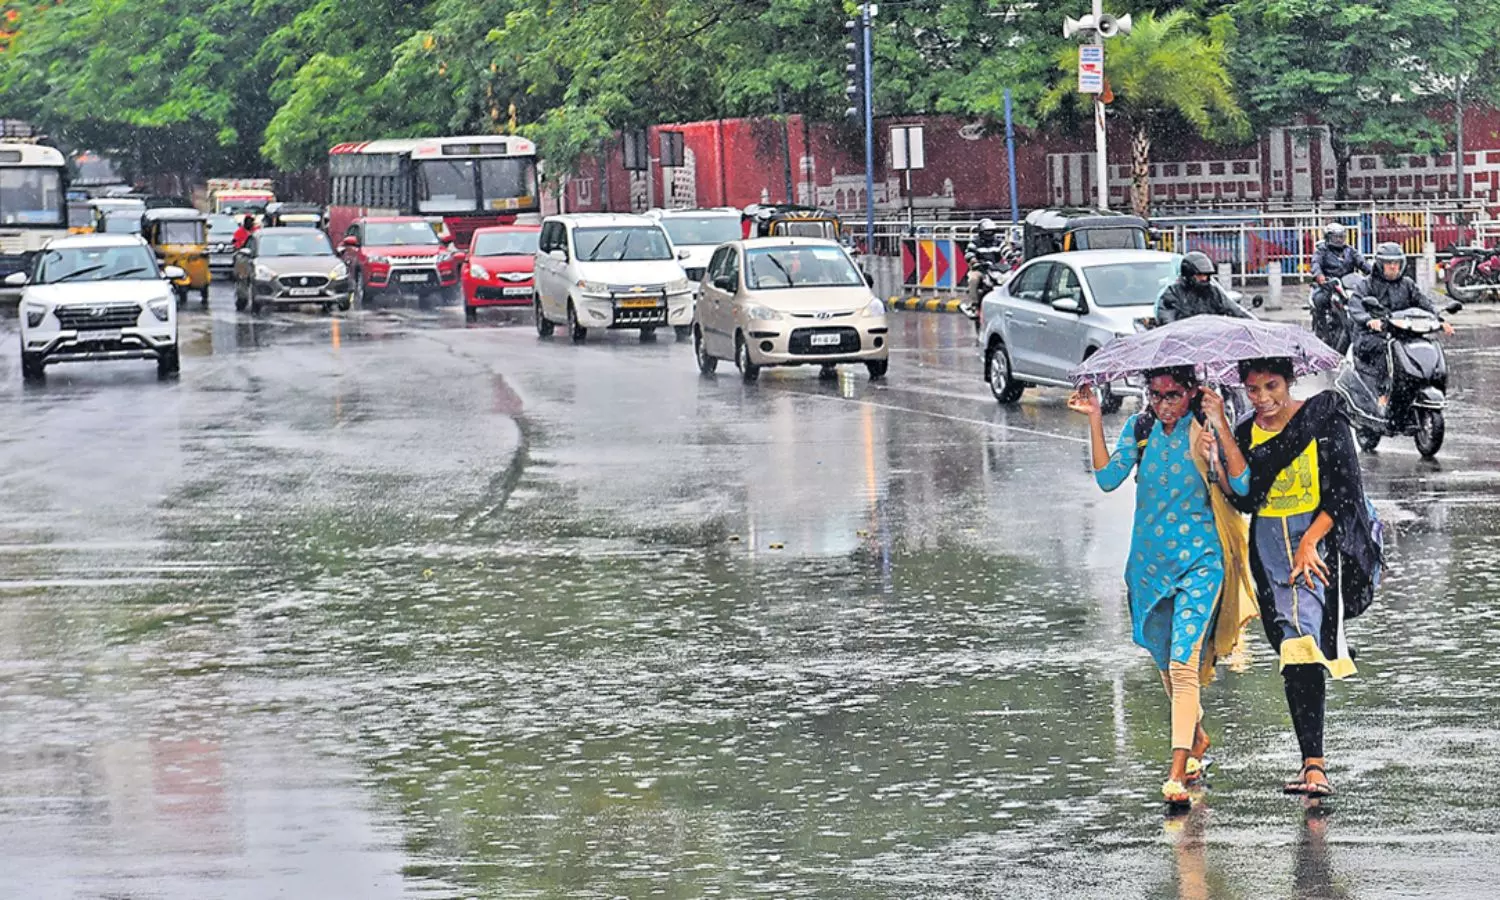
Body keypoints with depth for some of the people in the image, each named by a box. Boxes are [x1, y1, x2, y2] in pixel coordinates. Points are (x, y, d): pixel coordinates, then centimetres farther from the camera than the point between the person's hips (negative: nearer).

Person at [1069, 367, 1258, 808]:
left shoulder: (1207, 432, -7)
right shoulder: (1140, 429, 4)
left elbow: (1243, 486, -18)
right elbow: (1108, 478, -7)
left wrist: (1221, 428, -25)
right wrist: (1095, 421, -11)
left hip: (1200, 560, -5)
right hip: (1151, 558, 5)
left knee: (1183, 662, -17)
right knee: (1167, 663, 17)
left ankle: (1178, 772, -19)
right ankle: (1197, 738, 43)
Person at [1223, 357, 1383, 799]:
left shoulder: (1323, 420, -5)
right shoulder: (1245, 435, 9)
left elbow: (1343, 492, -8)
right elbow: (1245, 501, 5)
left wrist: (1308, 543, -15)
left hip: (1321, 536, -5)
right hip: (1270, 545, 5)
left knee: (1306, 643, -18)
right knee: (1291, 652, 2)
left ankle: (1314, 764, -21)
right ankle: (1312, 760, 6)